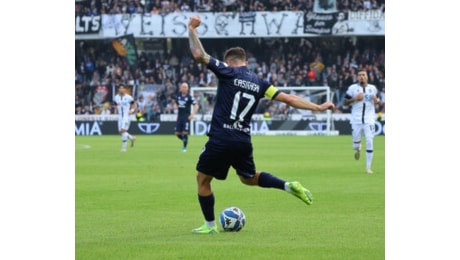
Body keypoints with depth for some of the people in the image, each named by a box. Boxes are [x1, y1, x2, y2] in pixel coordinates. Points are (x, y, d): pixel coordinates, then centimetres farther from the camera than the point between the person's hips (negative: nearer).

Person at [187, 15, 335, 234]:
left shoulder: (227, 72, -3)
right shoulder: (259, 83, 11)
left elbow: (199, 55, -10)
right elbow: (289, 99, 8)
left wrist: (192, 29, 2)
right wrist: (319, 108, 14)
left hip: (221, 140, -5)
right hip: (244, 141, 6)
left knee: (202, 179, 14)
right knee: (249, 177, 29)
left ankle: (210, 226, 16)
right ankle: (289, 186, 11)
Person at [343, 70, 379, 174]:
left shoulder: (373, 88, 8)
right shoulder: (352, 88, 1)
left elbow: (377, 101, 18)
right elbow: (345, 102, 2)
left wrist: (376, 100, -5)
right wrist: (355, 99, -15)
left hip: (369, 120, 1)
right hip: (356, 120, -1)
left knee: (370, 142, -8)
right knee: (356, 140, 3)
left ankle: (368, 167, 0)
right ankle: (357, 149, 43)